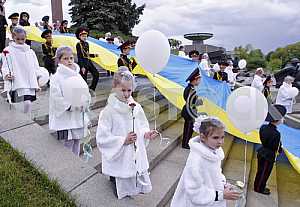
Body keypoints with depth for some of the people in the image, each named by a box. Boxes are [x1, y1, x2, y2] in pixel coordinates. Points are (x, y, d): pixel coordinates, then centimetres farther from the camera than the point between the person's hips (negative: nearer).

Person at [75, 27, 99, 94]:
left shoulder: (87, 43, 12)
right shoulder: (78, 45, -9)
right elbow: (79, 56, -14)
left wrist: (94, 55, 4)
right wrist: (82, 67, -20)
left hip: (89, 61, 8)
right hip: (83, 63, -7)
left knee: (96, 74, -1)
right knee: (84, 78, -1)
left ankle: (92, 88, 10)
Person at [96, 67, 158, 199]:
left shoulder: (136, 108, -5)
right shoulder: (109, 111, -18)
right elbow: (102, 138, -16)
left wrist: (146, 134, -13)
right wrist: (123, 140, -22)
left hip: (137, 156, 4)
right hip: (119, 158, -4)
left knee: (142, 187, 18)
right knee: (123, 192, 14)